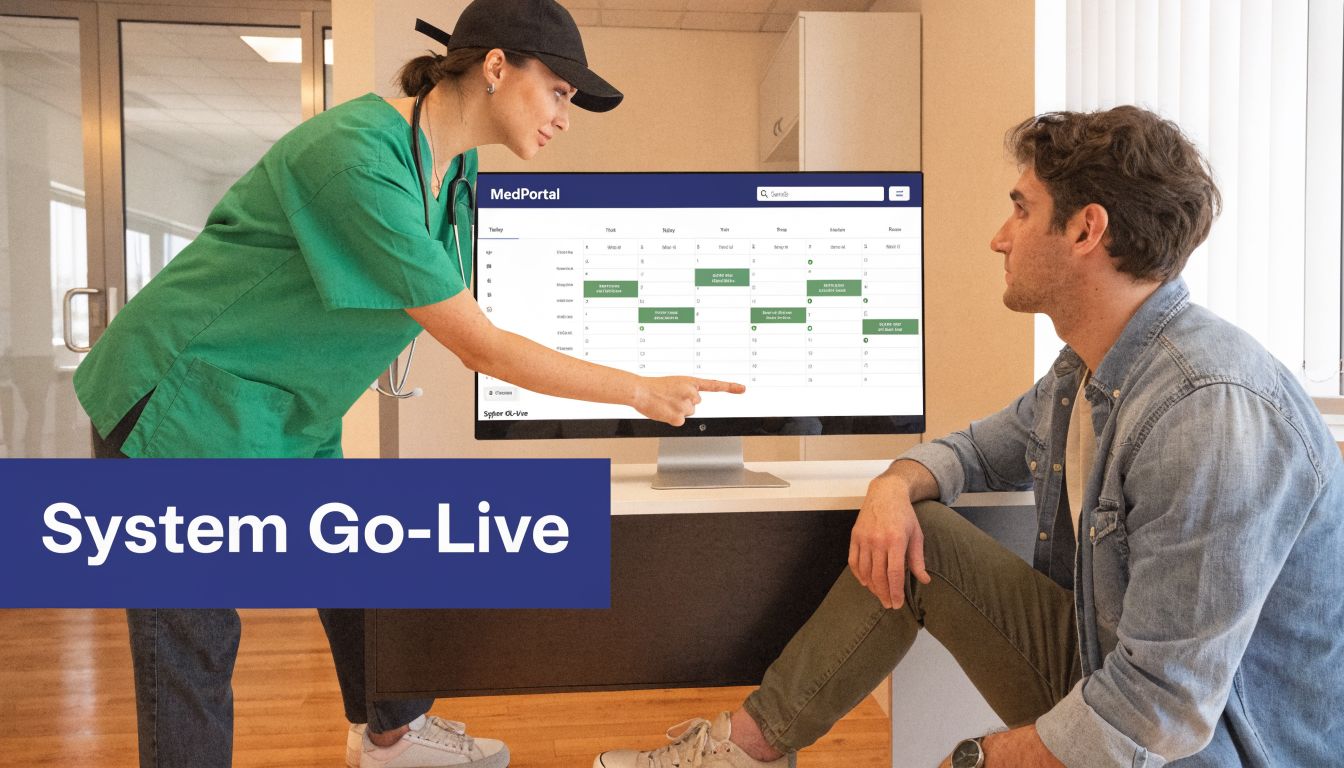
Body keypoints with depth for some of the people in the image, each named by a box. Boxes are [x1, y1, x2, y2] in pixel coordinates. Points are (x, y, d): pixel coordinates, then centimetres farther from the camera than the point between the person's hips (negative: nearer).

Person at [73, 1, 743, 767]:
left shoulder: (456, 165, 0)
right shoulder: (357, 158, -30)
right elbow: (479, 345, -29)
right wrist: (643, 392, -22)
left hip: (286, 418, 8)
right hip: (182, 403, -8)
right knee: (192, 650, 1)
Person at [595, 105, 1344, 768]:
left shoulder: (1213, 412, -29)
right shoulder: (1085, 373, 2)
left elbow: (1163, 706, -29)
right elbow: (978, 449, 15)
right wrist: (896, 485, -9)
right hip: (1099, 660, 8)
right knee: (911, 533, -3)